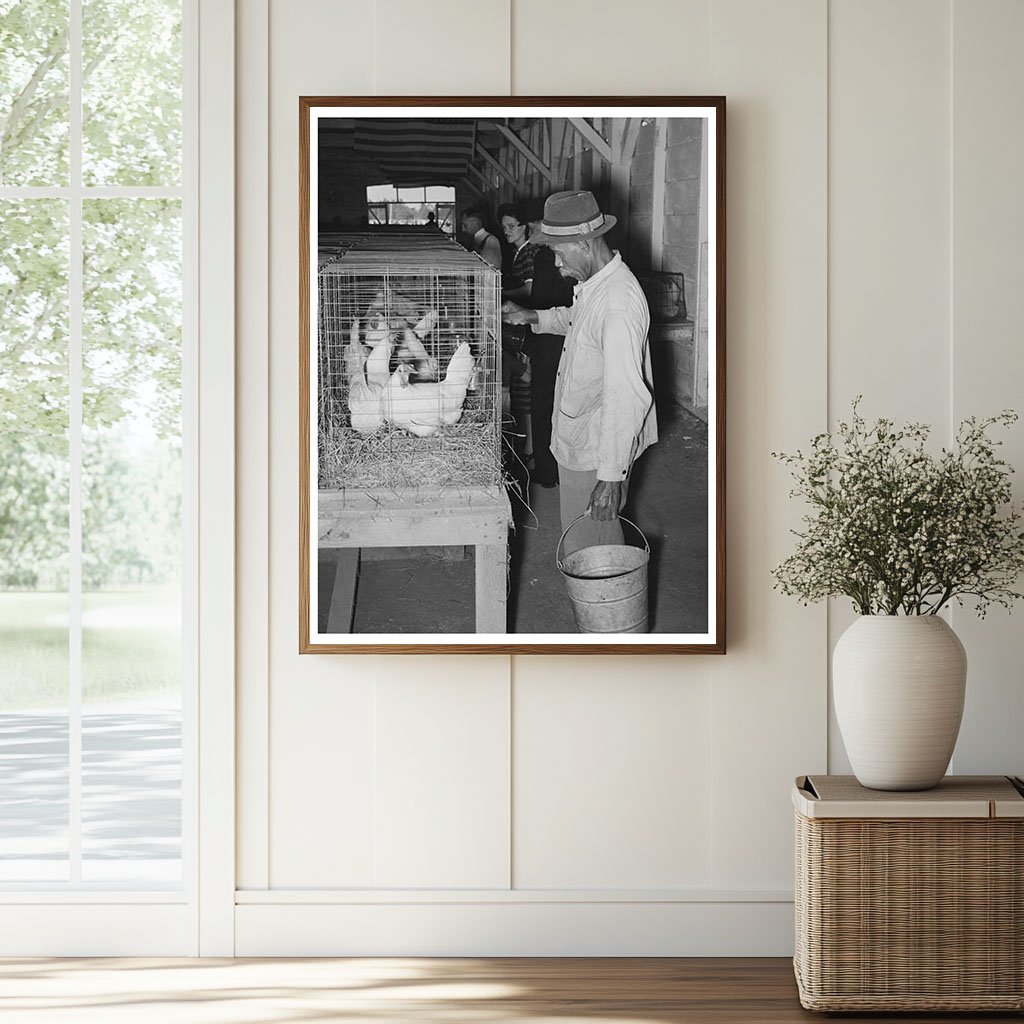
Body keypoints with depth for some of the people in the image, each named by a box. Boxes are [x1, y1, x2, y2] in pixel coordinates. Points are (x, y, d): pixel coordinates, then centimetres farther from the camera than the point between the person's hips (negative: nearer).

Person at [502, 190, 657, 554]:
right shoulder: (592, 283, 4)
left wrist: (611, 476, -30)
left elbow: (626, 396, -30)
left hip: (596, 454, -9)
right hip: (579, 442, 9)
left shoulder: (619, 304, -28)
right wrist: (530, 317, 12)